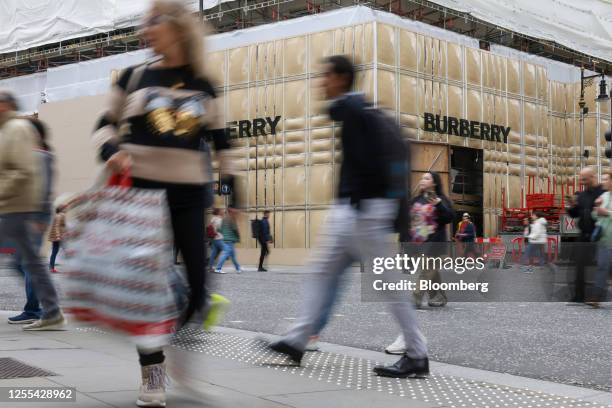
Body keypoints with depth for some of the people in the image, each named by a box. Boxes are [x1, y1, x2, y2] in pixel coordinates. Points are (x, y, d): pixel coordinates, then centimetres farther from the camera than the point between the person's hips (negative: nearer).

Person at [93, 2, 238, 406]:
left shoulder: (202, 86, 7)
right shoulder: (134, 77, 5)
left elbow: (220, 142, 11)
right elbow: (107, 124, 10)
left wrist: (233, 191, 7)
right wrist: (110, 150, -12)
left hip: (189, 193, 1)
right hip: (141, 190, -1)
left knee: (197, 280, -1)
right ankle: (153, 373, 13)